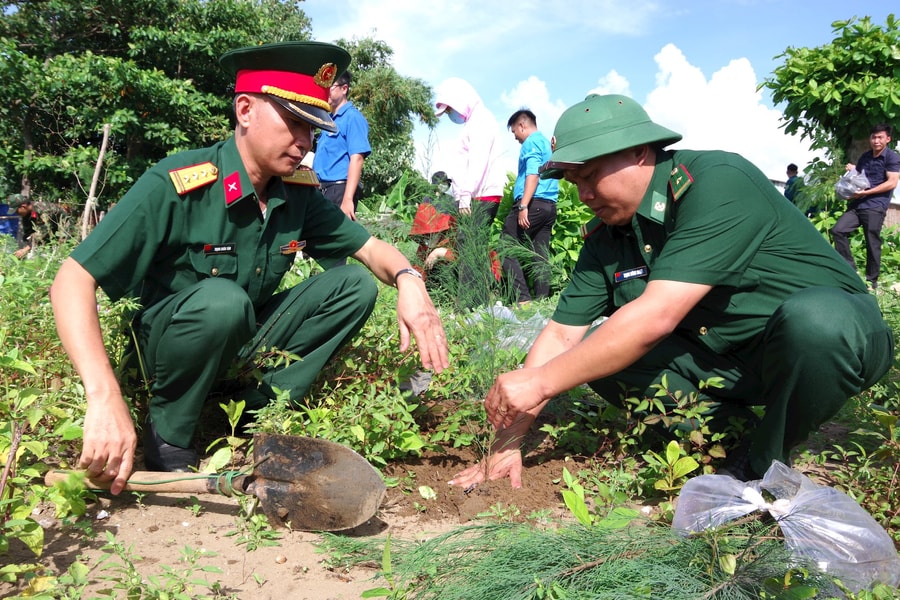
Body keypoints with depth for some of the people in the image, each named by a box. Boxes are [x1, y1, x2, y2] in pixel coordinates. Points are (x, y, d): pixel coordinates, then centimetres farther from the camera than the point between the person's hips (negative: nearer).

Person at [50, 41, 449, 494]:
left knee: (355, 284, -9)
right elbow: (72, 282, -28)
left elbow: (371, 248, 2)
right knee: (220, 299, -37)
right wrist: (105, 398, -42)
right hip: (168, 346, -5)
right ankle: (165, 438, -13)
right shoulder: (176, 185, -25)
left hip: (245, 342, 6)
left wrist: (408, 280, -23)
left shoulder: (300, 192, -7)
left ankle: (260, 411, -11)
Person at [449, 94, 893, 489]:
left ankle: (764, 464, -11)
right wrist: (508, 440, -9)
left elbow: (655, 317, -33)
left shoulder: (718, 184, -25)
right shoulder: (606, 237, -1)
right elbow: (561, 334, -3)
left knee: (812, 319, -39)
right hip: (722, 357, 6)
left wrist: (539, 383, -29)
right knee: (597, 350, -11)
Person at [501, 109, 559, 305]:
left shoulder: (531, 142, -3)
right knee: (541, 254, 7)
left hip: (533, 204, -9)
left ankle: (523, 299, -14)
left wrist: (523, 206, -23)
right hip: (550, 206, 9)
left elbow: (533, 174, -16)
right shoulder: (547, 142, 25)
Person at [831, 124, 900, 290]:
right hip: (857, 204, 7)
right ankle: (849, 268, 3)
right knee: (838, 230, -6)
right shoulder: (865, 156, 14)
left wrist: (866, 192, -18)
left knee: (872, 243, -3)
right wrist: (852, 172, 4)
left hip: (876, 207, -6)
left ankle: (872, 280, 7)